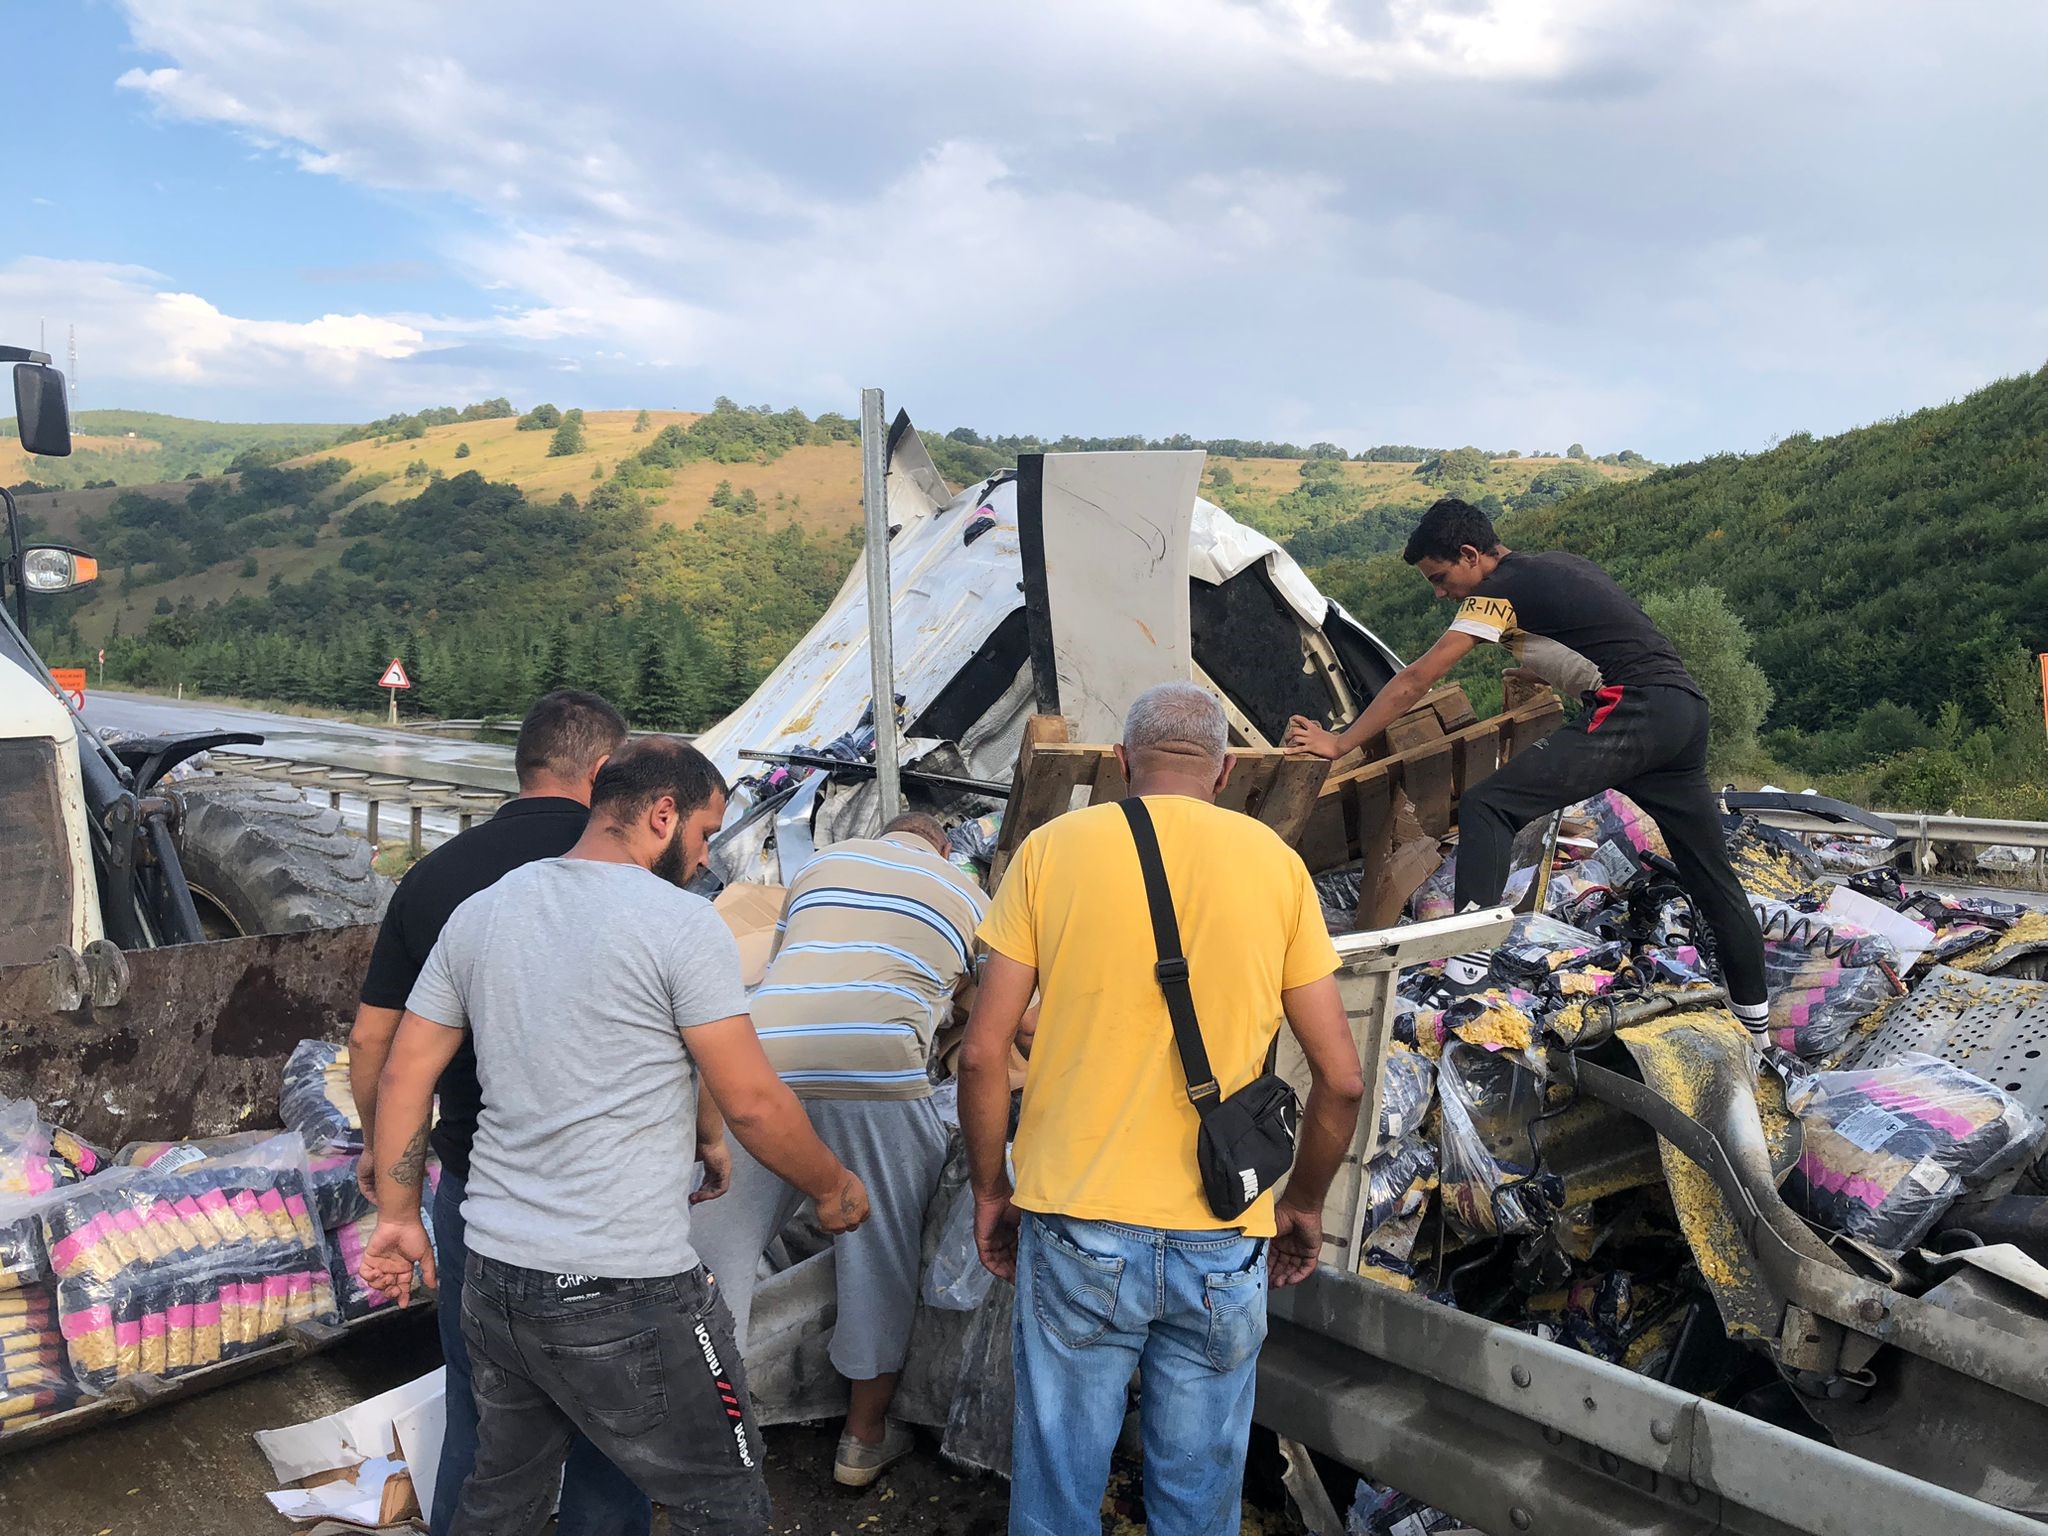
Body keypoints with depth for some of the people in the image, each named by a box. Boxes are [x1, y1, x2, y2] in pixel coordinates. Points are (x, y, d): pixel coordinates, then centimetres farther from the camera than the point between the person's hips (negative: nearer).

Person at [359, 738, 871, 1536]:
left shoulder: (479, 911, 6)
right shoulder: (680, 921, -13)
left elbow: (402, 1078, 10)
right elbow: (754, 1103, -11)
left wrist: (399, 1215, 19)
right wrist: (835, 1190, 4)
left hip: (493, 1274, 7)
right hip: (625, 1298, -7)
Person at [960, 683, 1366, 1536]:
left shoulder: (1053, 848, -3)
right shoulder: (1275, 863, 0)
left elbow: (983, 1054, -6)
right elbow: (1341, 1078, 0)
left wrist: (990, 1190, 9)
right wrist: (1304, 1204, 15)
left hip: (1076, 1230, -1)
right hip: (1225, 1240, 1)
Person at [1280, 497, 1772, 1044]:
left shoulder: (1501, 588, -2)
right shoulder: (1561, 564, 22)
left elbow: (1414, 681, -5)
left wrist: (1339, 743, -3)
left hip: (1634, 710, -9)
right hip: (1688, 709, 9)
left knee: (1486, 807, -17)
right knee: (1712, 875, 18)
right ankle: (1755, 1024, 31)